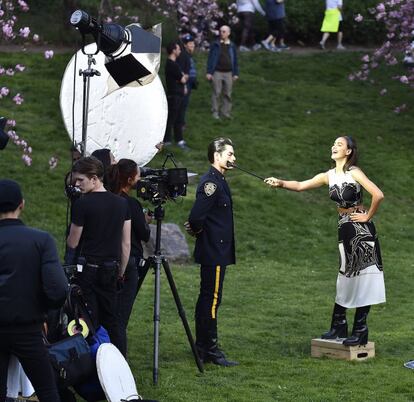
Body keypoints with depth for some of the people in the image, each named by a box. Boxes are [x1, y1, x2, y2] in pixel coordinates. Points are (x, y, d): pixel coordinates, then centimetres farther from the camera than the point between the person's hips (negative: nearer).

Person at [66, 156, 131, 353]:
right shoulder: (122, 203, 6)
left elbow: (72, 243, -4)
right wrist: (120, 273, 16)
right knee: (111, 321, 12)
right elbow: (126, 244, 8)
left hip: (88, 268, -5)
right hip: (110, 269, 6)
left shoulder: (82, 204, -11)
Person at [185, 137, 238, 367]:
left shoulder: (219, 181, 15)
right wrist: (198, 230, -6)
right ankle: (210, 350, -4)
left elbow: (197, 217, 21)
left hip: (216, 252, 10)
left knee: (207, 299, 13)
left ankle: (202, 348, 20)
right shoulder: (211, 182, -17)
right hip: (214, 253, -10)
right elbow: (196, 216, -23)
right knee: (211, 300, -7)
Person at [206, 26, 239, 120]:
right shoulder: (215, 45, 2)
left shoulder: (232, 46, 9)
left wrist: (236, 73, 8)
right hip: (217, 72, -2)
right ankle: (215, 112, 3)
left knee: (228, 94, 5)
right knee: (216, 93, -2)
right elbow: (210, 59, 2)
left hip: (228, 73, 2)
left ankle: (226, 112, 12)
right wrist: (209, 72, -4)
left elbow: (235, 61, 13)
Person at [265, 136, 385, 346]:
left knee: (362, 277, -3)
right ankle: (339, 326, 19)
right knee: (346, 277, 12)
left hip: (361, 230, -7)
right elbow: (300, 185, 3)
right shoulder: (329, 176, 7)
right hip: (344, 230, 7)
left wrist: (368, 216, -10)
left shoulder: (354, 173, -12)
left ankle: (360, 331, 0)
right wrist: (280, 183, -13)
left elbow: (378, 195, -20)